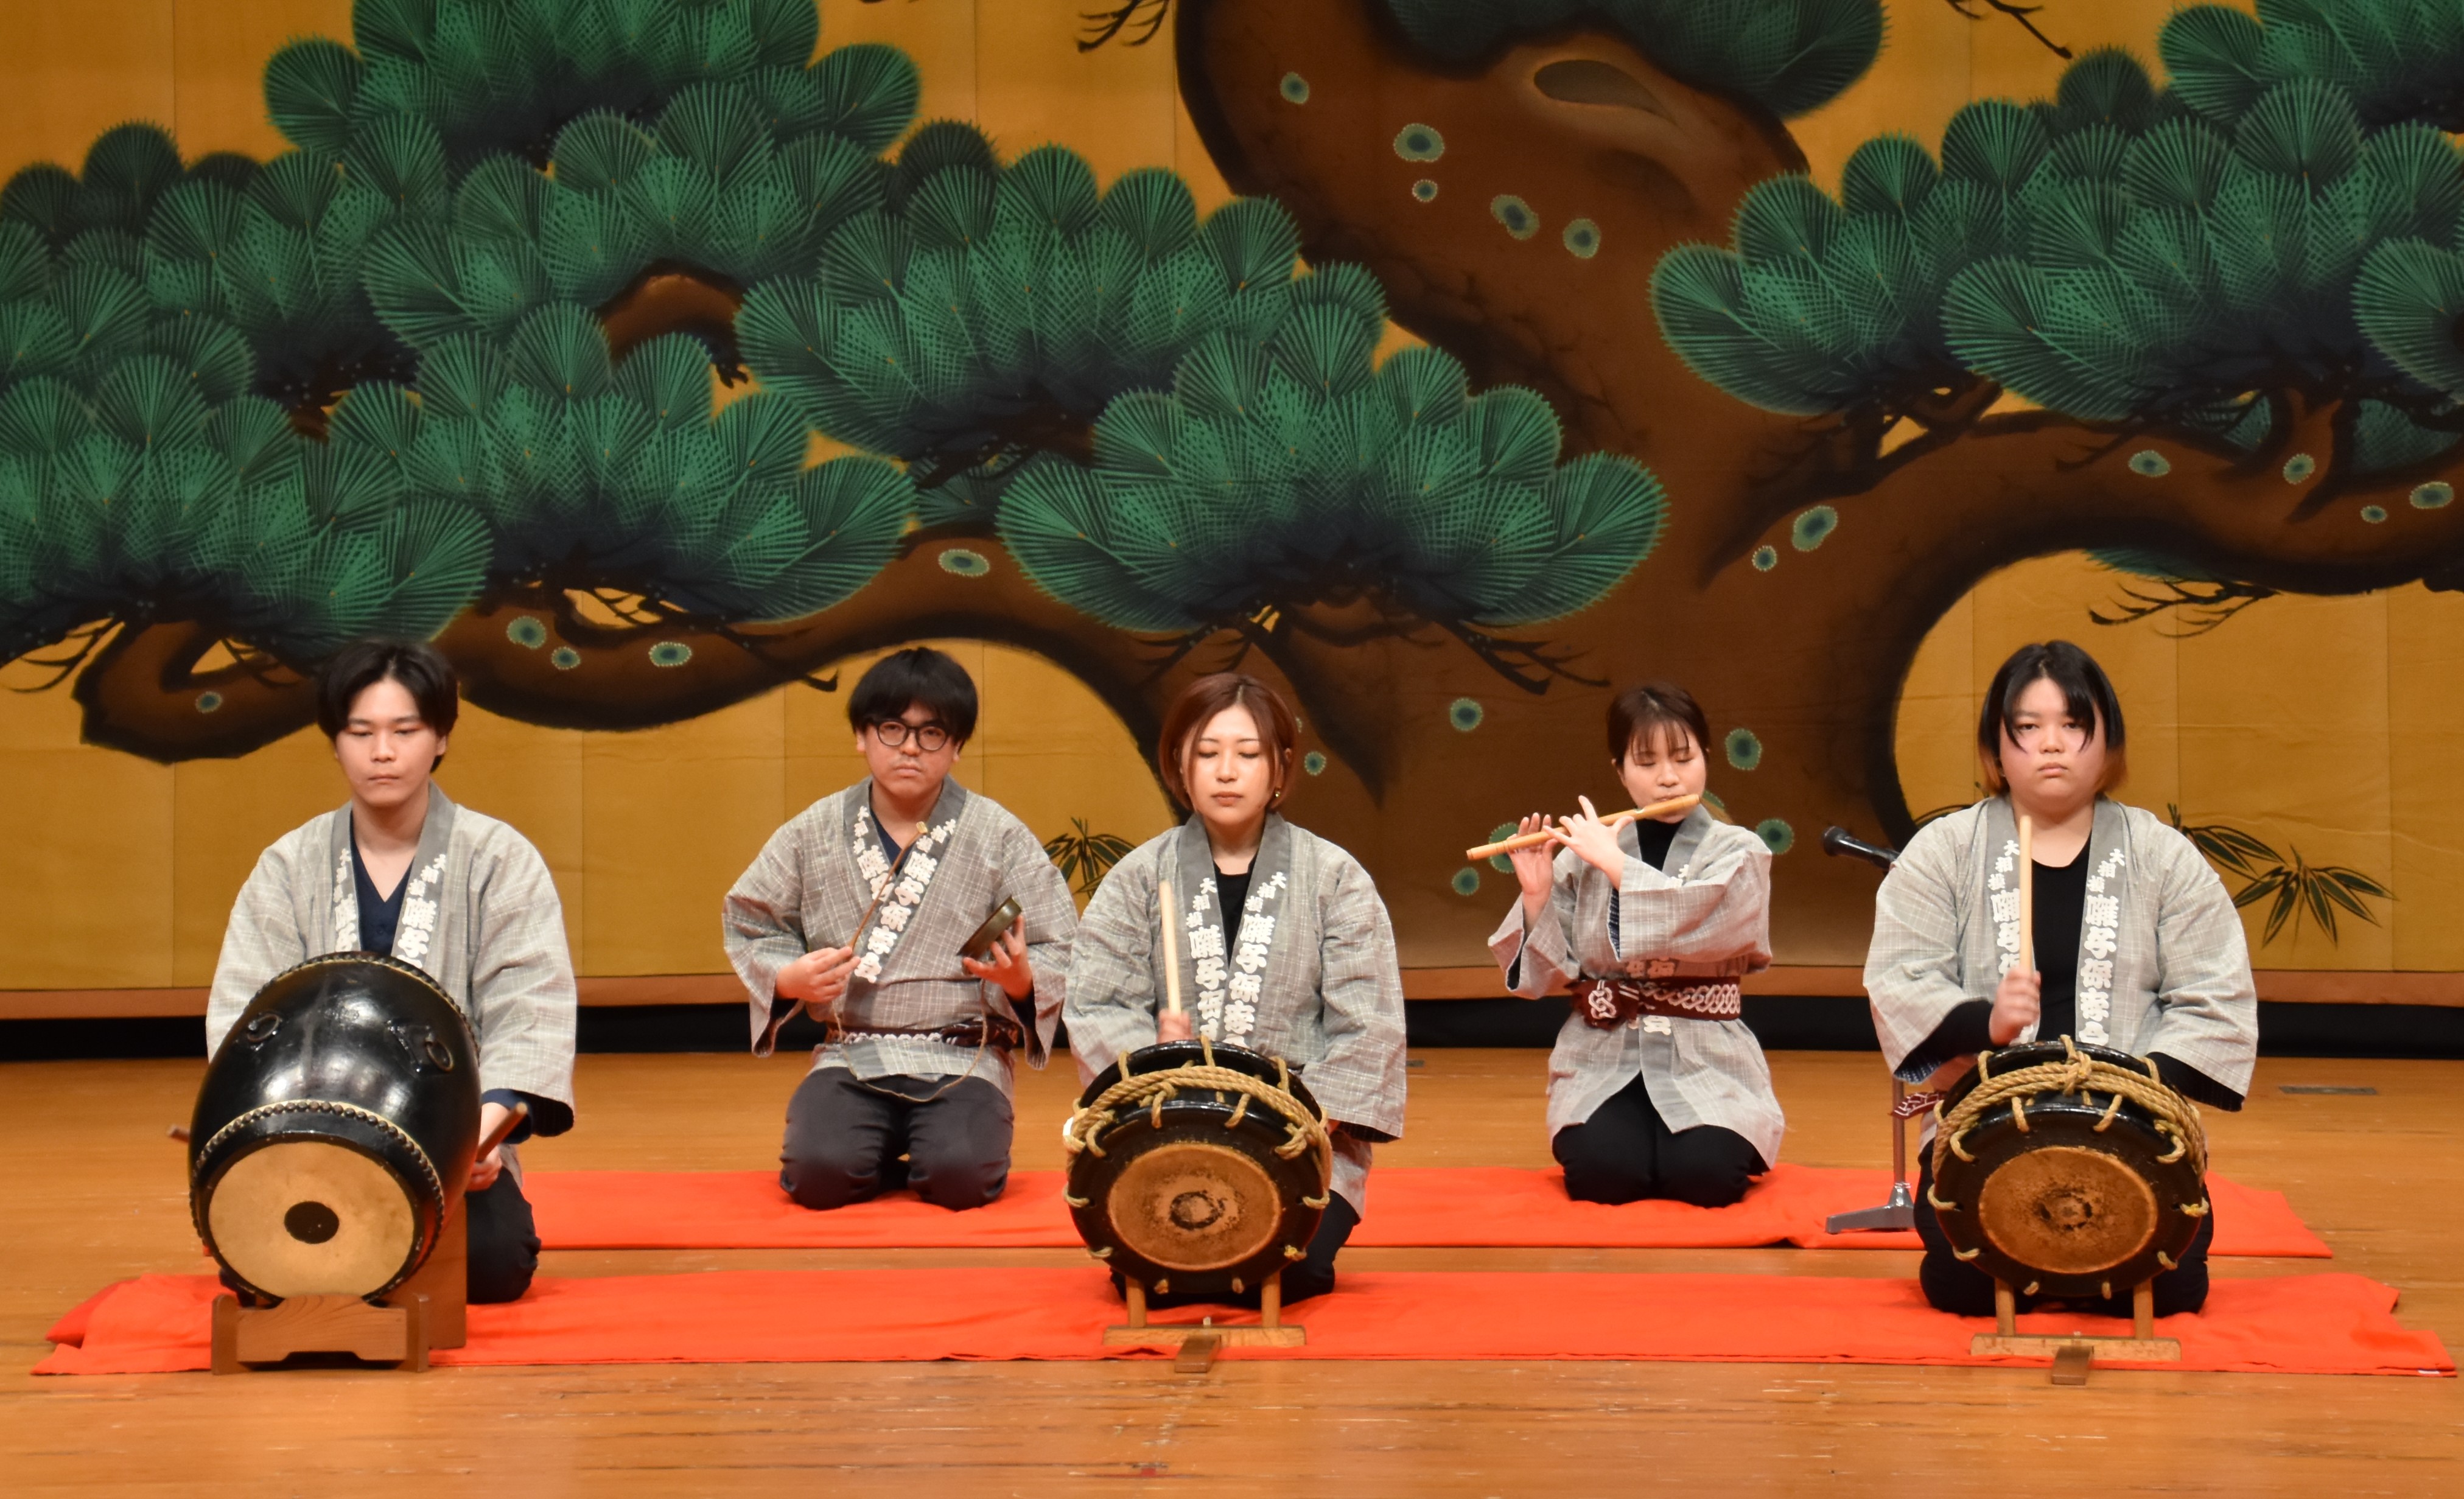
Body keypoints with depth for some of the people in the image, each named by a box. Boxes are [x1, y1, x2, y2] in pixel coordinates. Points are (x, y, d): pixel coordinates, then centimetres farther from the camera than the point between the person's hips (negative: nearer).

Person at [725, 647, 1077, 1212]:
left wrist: (1021, 978, -21)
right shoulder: (813, 835, 6)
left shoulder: (1000, 837, 1)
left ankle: (936, 1158, 9)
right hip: (850, 1057, 1)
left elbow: (1061, 953, 1)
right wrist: (789, 979, -7)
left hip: (964, 1059, -1)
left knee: (963, 1177, -30)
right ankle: (900, 1160, 8)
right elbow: (749, 925, 14)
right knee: (819, 1173, -27)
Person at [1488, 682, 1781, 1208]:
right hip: (1603, 1063, 1)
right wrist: (1536, 897, -11)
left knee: (1704, 1175, -27)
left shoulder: (1738, 852, 1)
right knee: (1601, 1173, -27)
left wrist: (1617, 866, -16)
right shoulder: (1584, 855, 5)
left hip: (1705, 1064, -1)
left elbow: (1703, 923, -21)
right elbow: (1545, 974, 5)